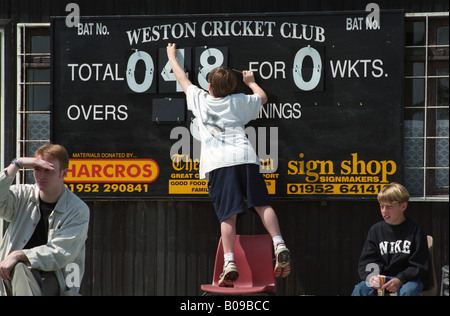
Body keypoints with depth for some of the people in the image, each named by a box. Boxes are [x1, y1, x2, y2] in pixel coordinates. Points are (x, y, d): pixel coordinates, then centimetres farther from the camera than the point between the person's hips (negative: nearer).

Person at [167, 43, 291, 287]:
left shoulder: (200, 99, 20)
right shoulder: (239, 102, 22)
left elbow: (182, 78, 37)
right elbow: (263, 97, 41)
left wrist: (172, 56, 53)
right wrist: (251, 81, 58)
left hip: (218, 162, -1)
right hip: (245, 156, 1)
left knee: (228, 213, -11)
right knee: (262, 204, 6)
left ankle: (229, 262, -23)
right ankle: (279, 245, -13)